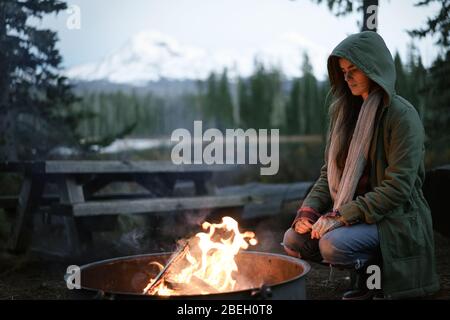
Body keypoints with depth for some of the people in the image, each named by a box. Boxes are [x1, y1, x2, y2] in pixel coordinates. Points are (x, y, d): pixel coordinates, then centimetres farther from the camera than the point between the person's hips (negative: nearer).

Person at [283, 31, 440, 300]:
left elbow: (397, 187, -20)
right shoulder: (346, 112, 7)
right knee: (294, 240, -8)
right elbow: (330, 171, 10)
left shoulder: (401, 115, -14)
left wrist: (343, 216, -23)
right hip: (349, 213, 8)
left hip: (395, 217, -7)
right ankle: (368, 268, 6)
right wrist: (309, 210, -7)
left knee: (332, 244, -30)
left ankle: (379, 267, 0)